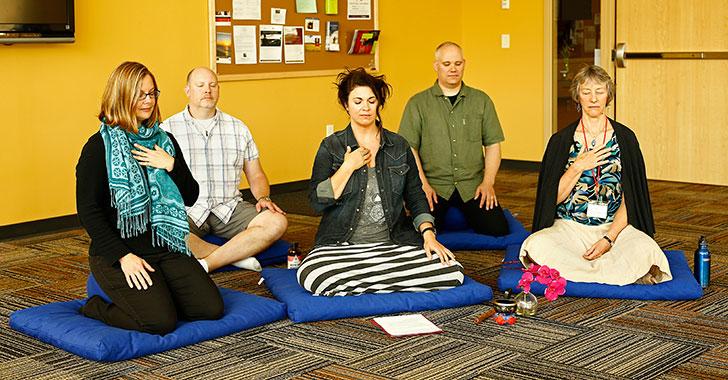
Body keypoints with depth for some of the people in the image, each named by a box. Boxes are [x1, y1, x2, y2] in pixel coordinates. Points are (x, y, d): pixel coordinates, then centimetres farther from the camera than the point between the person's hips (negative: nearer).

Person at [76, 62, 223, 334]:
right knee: (160, 321, -23)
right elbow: (88, 212, -9)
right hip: (116, 253, -5)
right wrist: (123, 257, -17)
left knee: (211, 308, -11)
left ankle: (154, 296, 14)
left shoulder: (165, 141, 12)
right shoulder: (99, 147, -5)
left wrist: (171, 165, -7)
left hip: (165, 248, 6)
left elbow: (191, 197, 11)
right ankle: (95, 308, 4)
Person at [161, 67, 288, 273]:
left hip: (229, 208, 3)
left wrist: (263, 198, -4)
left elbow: (256, 175, 18)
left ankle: (202, 265, -27)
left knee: (277, 223, -25)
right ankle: (237, 255, -22)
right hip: (185, 209, -3)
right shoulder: (168, 129, 7)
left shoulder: (238, 128, 15)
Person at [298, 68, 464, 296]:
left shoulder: (398, 146, 12)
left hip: (395, 243, 3)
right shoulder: (331, 147, 4)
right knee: (312, 277, -36)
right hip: (342, 246, -2)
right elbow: (317, 202, -3)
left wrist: (428, 234, -1)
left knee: (451, 272, -23)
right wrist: (347, 167, -10)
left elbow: (415, 196, 14)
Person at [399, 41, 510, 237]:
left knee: (498, 229, -17)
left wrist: (488, 182, -2)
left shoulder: (481, 100, 12)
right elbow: (409, 148, 1)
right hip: (433, 186, -2)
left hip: (472, 185, 2)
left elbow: (493, 144, 11)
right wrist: (423, 184, -10)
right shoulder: (418, 103, 6)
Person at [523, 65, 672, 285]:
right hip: (569, 226, 1)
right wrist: (577, 168, -12)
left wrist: (609, 238, -12)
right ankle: (623, 272, -23)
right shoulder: (561, 140, 5)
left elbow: (631, 199, 1)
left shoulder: (625, 138, 5)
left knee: (645, 249, -33)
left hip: (615, 226, 0)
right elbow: (554, 197, 2)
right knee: (537, 246, -33)